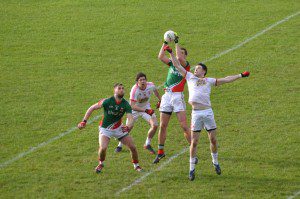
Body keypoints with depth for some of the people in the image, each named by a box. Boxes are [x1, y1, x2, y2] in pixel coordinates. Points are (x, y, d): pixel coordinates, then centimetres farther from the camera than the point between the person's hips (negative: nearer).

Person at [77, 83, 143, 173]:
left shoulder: (126, 104, -13)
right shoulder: (107, 101, -20)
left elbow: (130, 118, -23)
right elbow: (91, 108, -12)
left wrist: (128, 127, -46)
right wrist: (84, 122, -18)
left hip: (119, 128, 3)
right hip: (105, 128, -3)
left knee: (132, 147, -3)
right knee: (103, 148, -25)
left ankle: (136, 165, 24)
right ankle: (101, 164, 7)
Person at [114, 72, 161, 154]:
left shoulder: (150, 86, -20)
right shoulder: (134, 90, -34)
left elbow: (155, 91, 8)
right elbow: (132, 106, -38)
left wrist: (159, 100, 16)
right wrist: (145, 110, -45)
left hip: (146, 108, 4)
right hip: (135, 109, -3)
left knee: (155, 125, -13)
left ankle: (147, 144, 8)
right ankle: (120, 145, 21)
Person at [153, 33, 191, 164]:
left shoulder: (186, 65, -1)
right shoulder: (172, 63, 14)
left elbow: (179, 58, -20)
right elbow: (161, 56, 6)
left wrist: (176, 43, -12)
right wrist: (165, 43, 3)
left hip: (177, 96, -5)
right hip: (167, 96, 5)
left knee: (184, 126, -9)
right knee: (162, 126, 5)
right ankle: (160, 152, 15)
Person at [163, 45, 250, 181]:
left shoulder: (209, 81, 15)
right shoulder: (190, 77, 16)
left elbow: (225, 80, 17)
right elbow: (177, 65, 18)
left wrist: (241, 75, 15)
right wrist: (171, 53, 13)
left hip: (208, 112, 0)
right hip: (196, 113, 0)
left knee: (213, 140, 4)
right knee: (194, 142, -1)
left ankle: (215, 163, 24)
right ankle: (192, 169, 5)